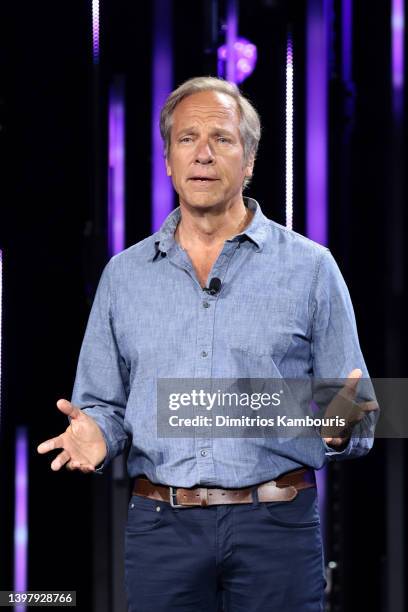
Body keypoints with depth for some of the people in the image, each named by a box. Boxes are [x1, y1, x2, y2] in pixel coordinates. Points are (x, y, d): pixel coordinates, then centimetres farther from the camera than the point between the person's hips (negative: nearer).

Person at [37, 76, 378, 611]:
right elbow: (105, 403, 15)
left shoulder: (310, 267, 4)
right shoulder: (124, 275, 12)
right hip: (161, 526, 2)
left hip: (278, 527, -2)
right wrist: (95, 433, -7)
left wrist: (340, 428, -17)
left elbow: (355, 417, 5)